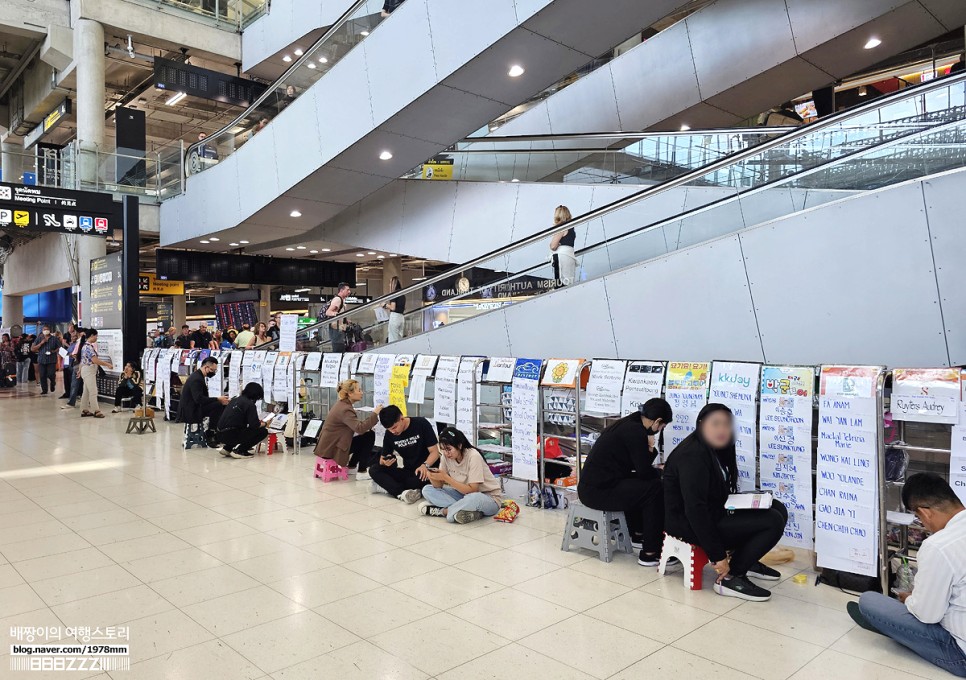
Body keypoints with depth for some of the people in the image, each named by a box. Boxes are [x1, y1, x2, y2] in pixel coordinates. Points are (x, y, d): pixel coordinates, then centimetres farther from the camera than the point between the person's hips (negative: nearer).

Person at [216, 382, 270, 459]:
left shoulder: (234, 400, 16)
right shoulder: (250, 404, -10)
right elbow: (254, 425, -15)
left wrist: (257, 421, 28)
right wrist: (265, 424, 7)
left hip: (221, 435, 9)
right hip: (232, 435, -9)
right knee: (263, 431, 0)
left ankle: (227, 448, 19)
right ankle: (239, 450, -3)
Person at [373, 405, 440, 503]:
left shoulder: (422, 424, -12)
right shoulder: (389, 434, 1)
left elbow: (434, 452, -11)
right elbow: (383, 457, 5)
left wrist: (425, 465, -31)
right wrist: (384, 462, -20)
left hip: (425, 471, -5)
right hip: (407, 472, 5)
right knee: (374, 469, -15)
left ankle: (388, 485, -15)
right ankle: (402, 493, -35)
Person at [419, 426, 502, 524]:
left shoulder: (473, 457, -23)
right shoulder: (446, 456, -6)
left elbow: (472, 490, -26)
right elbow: (439, 486, -4)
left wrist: (446, 477, -30)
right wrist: (433, 477, -27)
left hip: (489, 498, -6)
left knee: (474, 499, -42)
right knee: (427, 489, -8)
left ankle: (443, 511, -16)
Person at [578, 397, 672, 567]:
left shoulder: (627, 425, 14)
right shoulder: (635, 432, -16)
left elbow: (637, 465, 19)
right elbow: (644, 472, -12)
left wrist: (649, 448, 2)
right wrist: (661, 472, 8)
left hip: (589, 486, 10)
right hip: (598, 492, -10)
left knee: (638, 485, 27)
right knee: (655, 488, -7)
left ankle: (638, 533, 38)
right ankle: (651, 553, -1)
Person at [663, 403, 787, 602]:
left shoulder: (715, 449, 7)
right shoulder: (693, 455, -23)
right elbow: (694, 510, -28)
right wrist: (718, 556, -25)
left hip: (714, 513, 10)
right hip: (689, 524, -9)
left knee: (777, 509, 5)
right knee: (773, 522, -17)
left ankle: (747, 561, 17)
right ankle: (729, 577, -9)